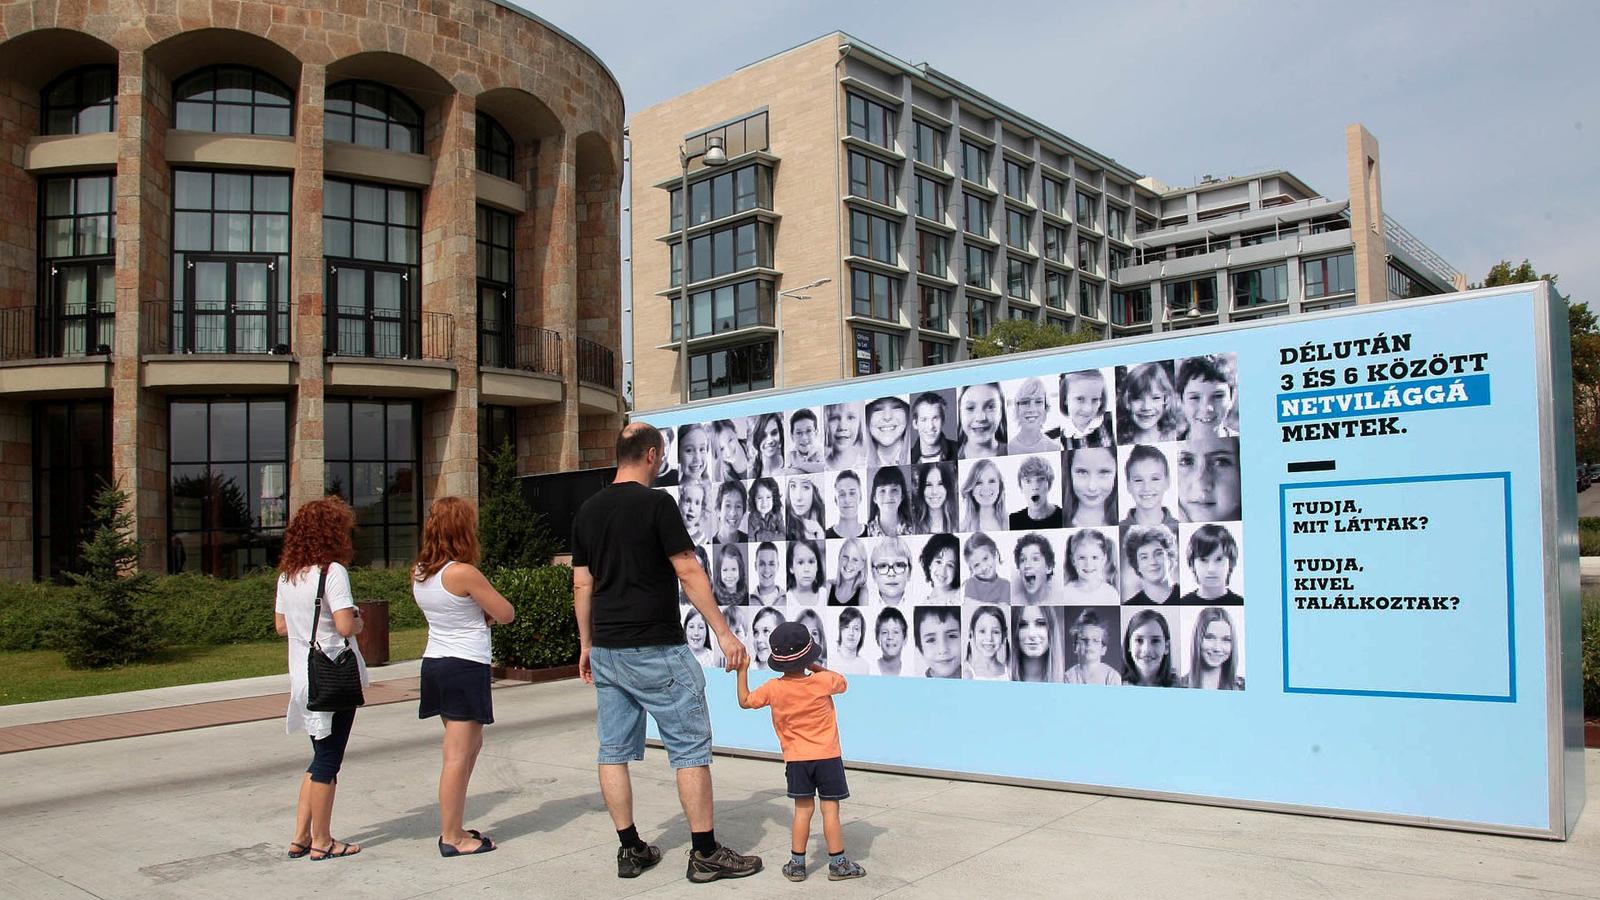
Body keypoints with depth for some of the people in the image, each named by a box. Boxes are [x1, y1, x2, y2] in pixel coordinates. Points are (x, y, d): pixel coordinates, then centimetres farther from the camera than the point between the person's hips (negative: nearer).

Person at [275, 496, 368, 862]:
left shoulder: (287, 575, 8)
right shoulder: (332, 571, -16)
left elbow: (281, 626, 14)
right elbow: (345, 626, -23)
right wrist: (359, 622, -3)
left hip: (303, 677, 8)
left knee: (321, 757, 19)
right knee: (328, 760, 4)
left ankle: (300, 837, 22)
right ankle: (321, 842, 14)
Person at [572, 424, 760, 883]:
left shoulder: (588, 511, 8)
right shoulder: (656, 504, -11)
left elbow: (582, 584, 11)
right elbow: (689, 573, -14)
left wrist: (586, 645, 19)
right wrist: (723, 632, -10)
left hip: (607, 651, 7)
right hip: (656, 650, -7)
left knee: (614, 750, 11)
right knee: (690, 747, 1)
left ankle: (630, 850, 18)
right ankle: (706, 853, 5)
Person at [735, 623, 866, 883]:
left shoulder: (774, 689, -8)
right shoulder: (824, 681, -11)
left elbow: (745, 701, 7)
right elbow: (842, 683, 13)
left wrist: (742, 671, 15)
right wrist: (817, 667, 14)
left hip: (796, 759, 2)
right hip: (828, 756, -2)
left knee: (803, 810, 9)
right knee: (830, 809, 3)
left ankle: (797, 864, 12)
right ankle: (838, 863, 8)